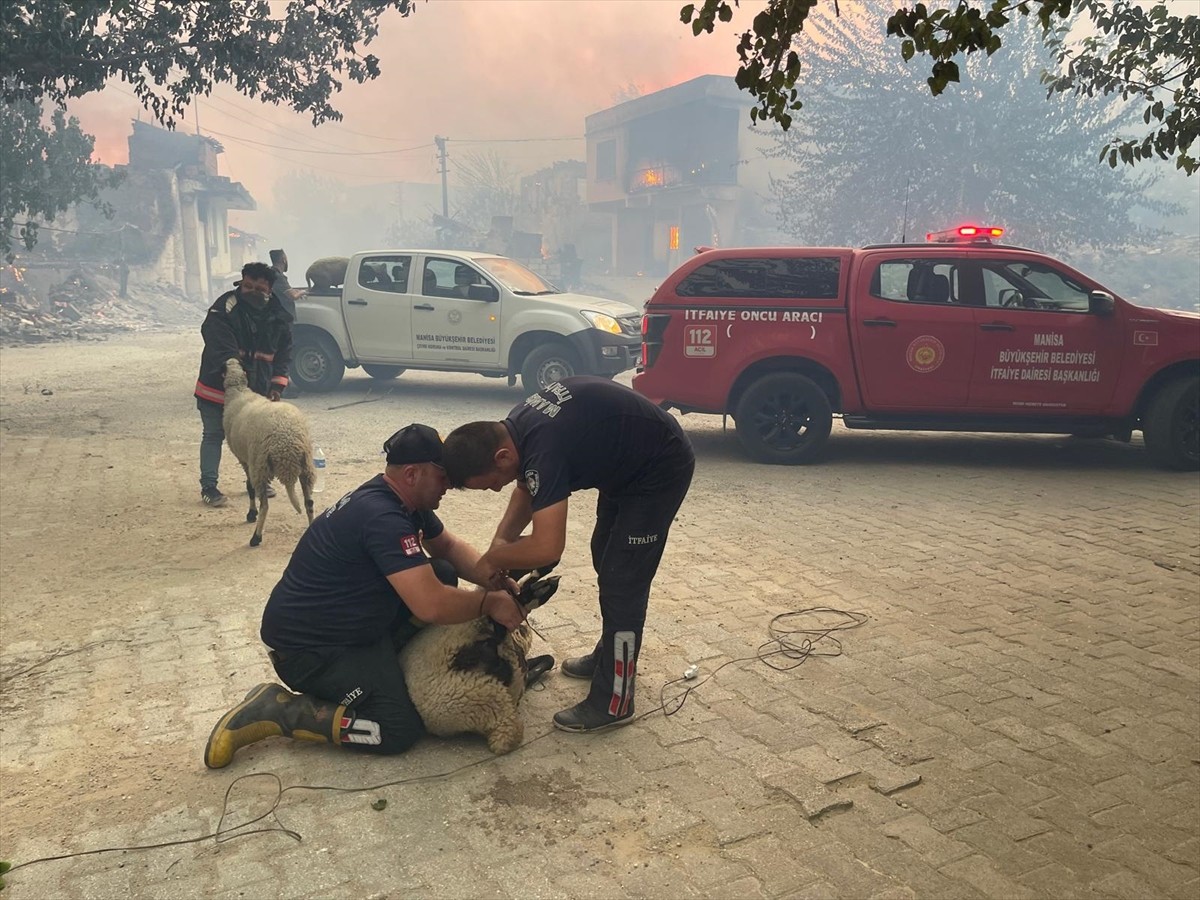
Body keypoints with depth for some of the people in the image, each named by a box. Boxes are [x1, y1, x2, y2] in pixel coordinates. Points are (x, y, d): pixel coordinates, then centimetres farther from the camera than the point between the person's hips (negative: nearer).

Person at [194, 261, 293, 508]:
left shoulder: (279, 315, -2)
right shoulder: (224, 308, -16)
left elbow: (284, 352, 1)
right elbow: (221, 348, -26)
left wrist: (277, 384, -9)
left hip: (257, 388, 4)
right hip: (218, 386, -4)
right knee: (214, 435, 3)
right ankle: (208, 486, 10)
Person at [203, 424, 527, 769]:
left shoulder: (405, 500, 1)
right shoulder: (382, 517, -29)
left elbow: (449, 547, 14)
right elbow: (431, 606, -35)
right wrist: (489, 602, -18)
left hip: (349, 623, 10)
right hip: (306, 646, -10)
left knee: (443, 574, 2)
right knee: (402, 729, -14)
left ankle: (387, 664, 11)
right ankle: (274, 709, -5)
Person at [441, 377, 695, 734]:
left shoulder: (543, 448, -34)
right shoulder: (518, 427, -6)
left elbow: (547, 548, -37)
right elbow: (526, 489, 11)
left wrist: (494, 559, -19)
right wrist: (500, 543, -3)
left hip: (661, 467, -10)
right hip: (628, 461, 10)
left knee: (622, 581, -7)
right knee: (606, 561, 20)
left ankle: (613, 702, 5)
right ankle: (611, 654, 39)